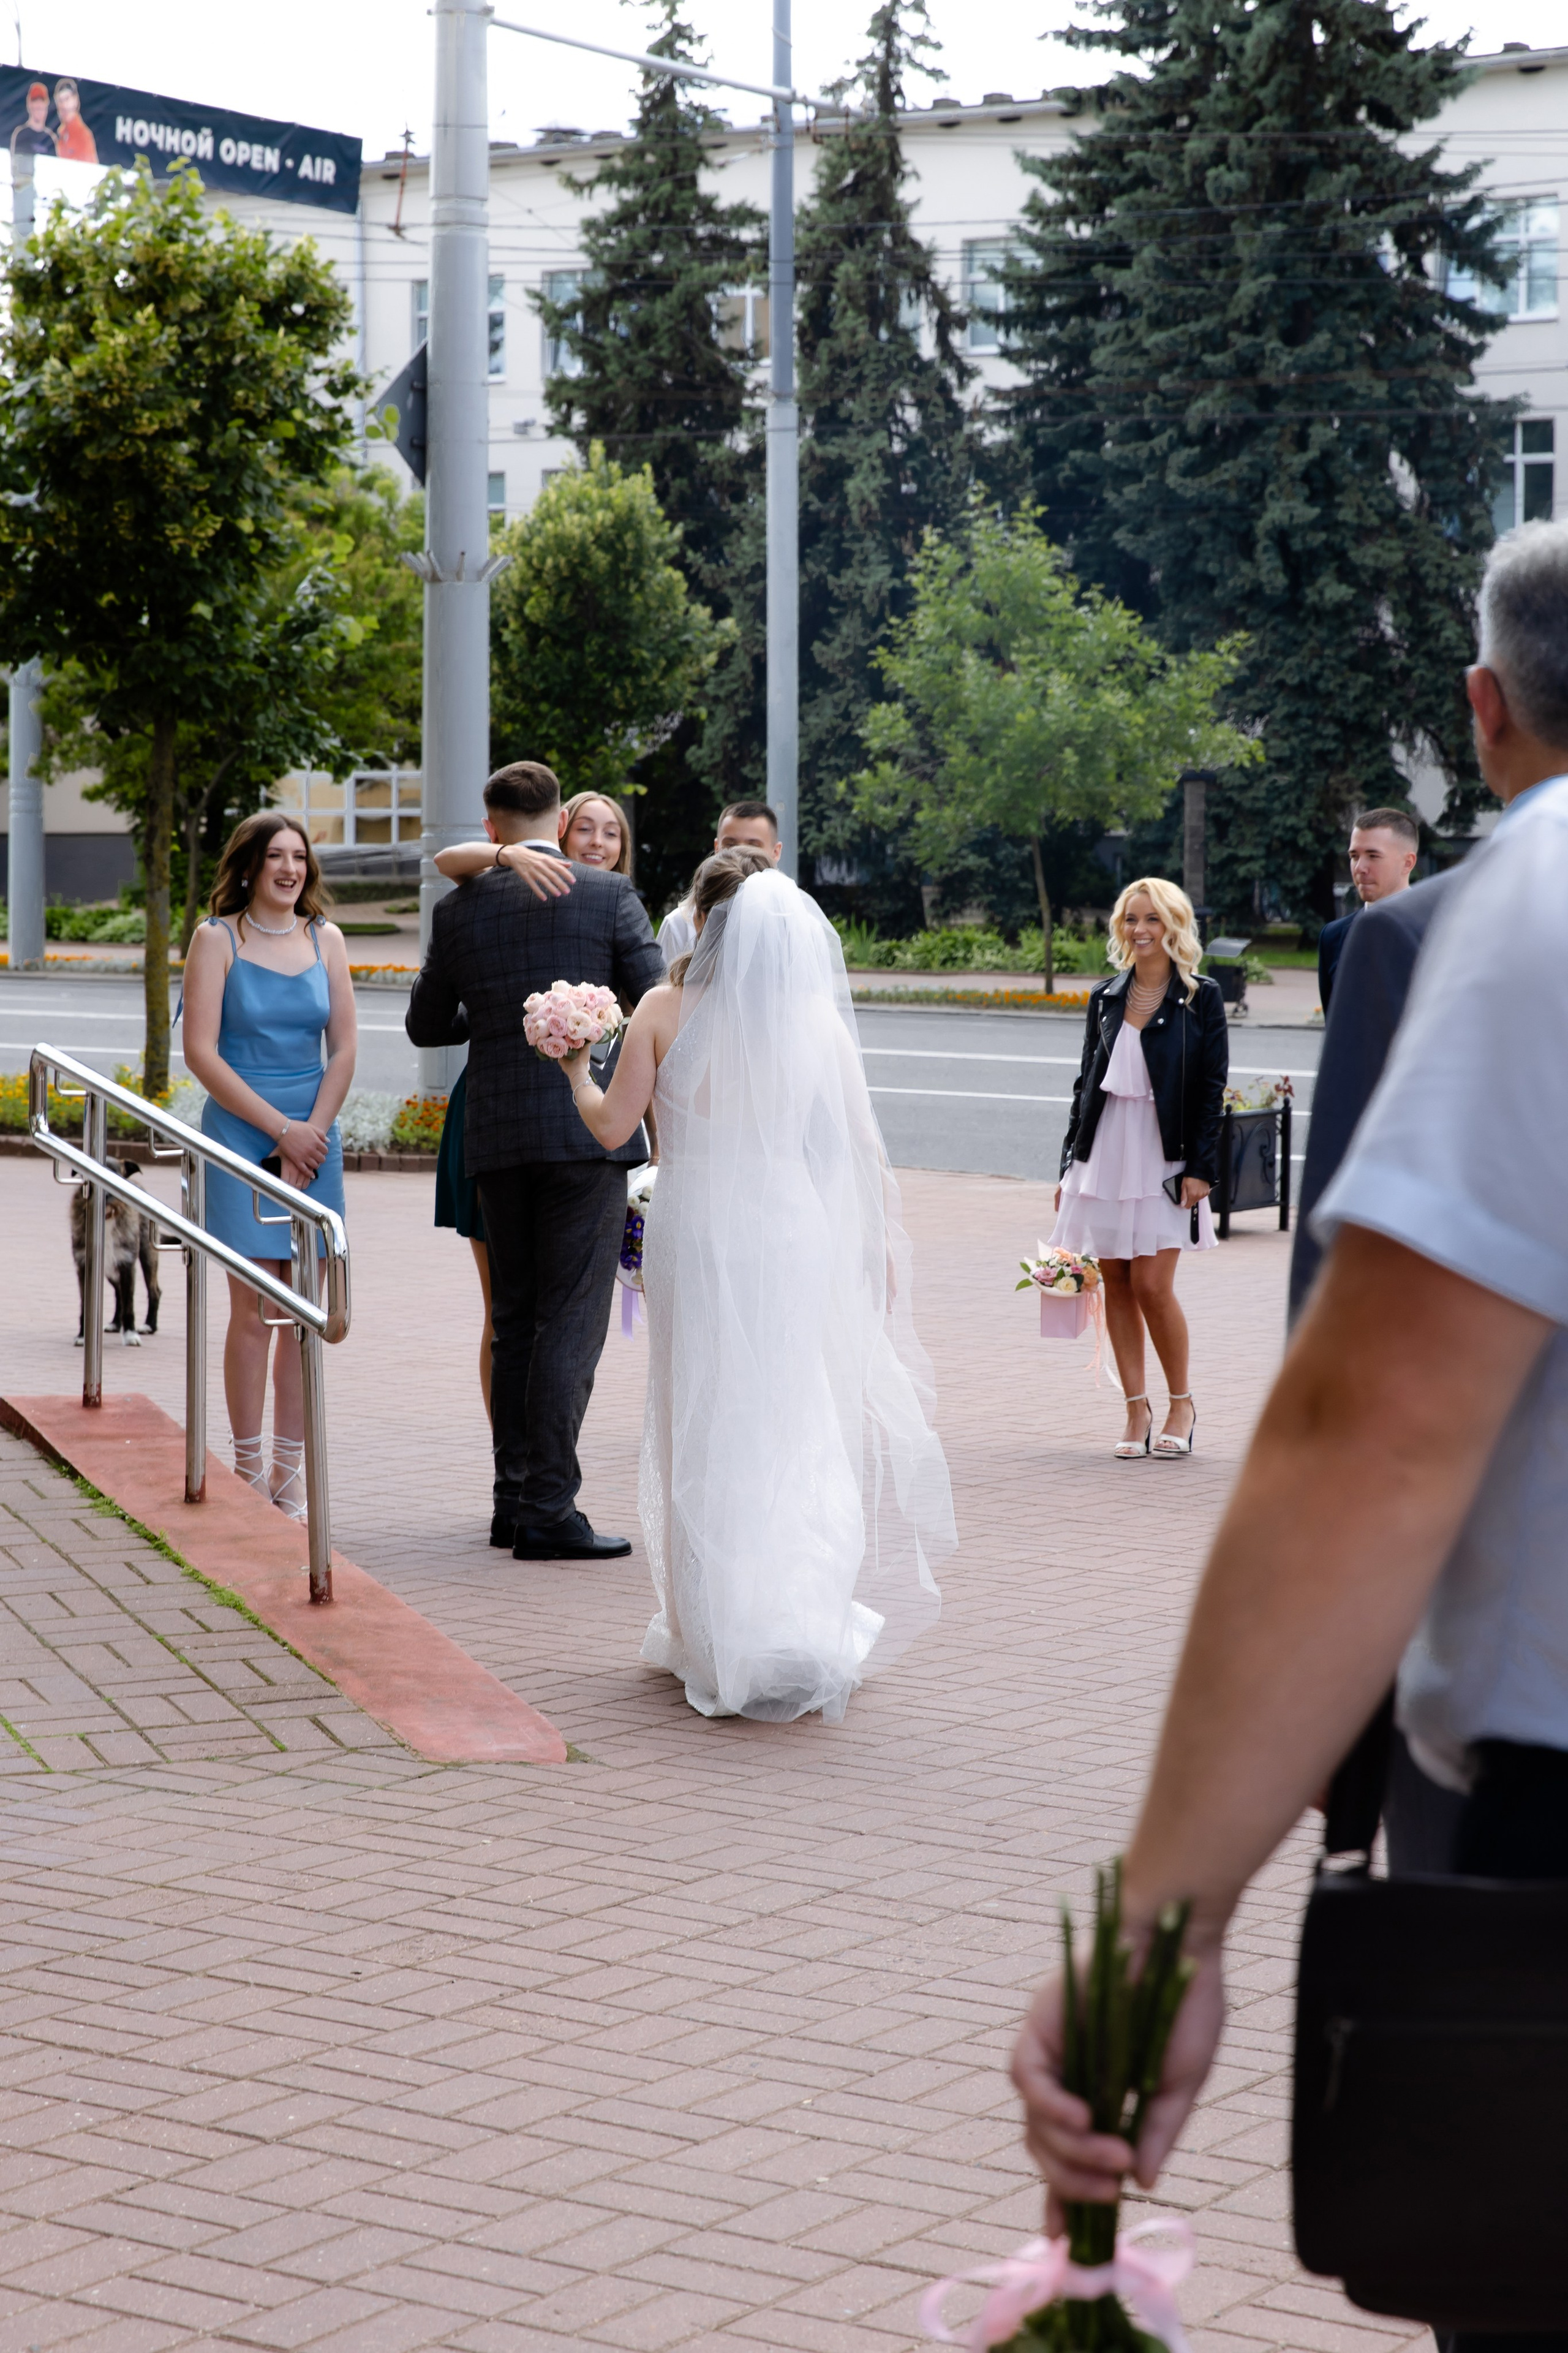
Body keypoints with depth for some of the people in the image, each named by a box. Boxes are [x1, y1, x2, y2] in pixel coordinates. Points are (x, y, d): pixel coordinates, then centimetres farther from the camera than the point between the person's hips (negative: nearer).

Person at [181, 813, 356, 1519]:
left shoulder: (325, 939, 10)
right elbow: (201, 1052, -8)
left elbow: (344, 1049, 8)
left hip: (314, 1140, 4)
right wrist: (282, 1130, -10)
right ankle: (249, 1472, 2)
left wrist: (313, 1134, -5)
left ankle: (291, 1474, 8)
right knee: (253, 1311, -5)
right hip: (240, 1136, -3)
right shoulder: (218, 939, -1)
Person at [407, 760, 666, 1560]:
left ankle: (514, 1500, 15)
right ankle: (548, 1509, -8)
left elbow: (426, 1025, 15)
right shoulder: (608, 895, -3)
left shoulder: (461, 908, 6)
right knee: (571, 1321, -4)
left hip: (497, 1136, 4)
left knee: (516, 1321, 13)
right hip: (588, 1131, -4)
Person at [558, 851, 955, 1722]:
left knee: (707, 1435, 10)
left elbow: (612, 1126, -1)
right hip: (793, 1238, 1)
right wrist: (882, 1250, 9)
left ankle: (716, 1639, 14)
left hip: (695, 1235, 0)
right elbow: (858, 1148, -1)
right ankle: (801, 1630, -3)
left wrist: (575, 1070, 18)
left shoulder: (665, 1011, -5)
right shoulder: (815, 1018, -3)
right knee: (797, 1436, 8)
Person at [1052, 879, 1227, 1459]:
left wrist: (1200, 1168, -10)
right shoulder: (1105, 998, 10)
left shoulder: (1201, 999, 0)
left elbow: (1212, 1087, -3)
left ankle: (1181, 1405, 9)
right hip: (1105, 1152, 4)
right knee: (1116, 1283, 4)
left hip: (1165, 1158, -4)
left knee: (1153, 1285, -9)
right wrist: (1070, 1164, 11)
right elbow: (1086, 1081, 14)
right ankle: (1137, 1410, 11)